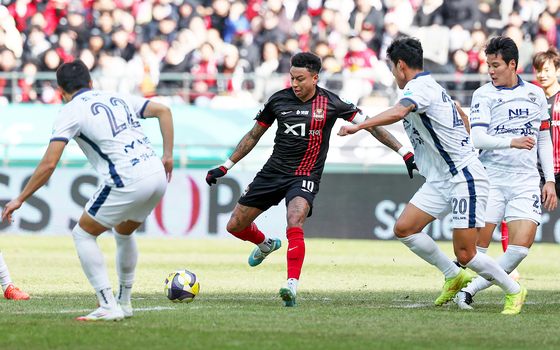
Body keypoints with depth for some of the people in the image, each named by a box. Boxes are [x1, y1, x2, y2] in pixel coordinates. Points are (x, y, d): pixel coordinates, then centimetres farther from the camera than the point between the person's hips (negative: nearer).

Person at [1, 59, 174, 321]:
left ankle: (109, 307, -1)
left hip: (128, 182, -7)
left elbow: (49, 164, -4)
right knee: (124, 232, 30)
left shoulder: (70, 112, 3)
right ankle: (124, 302, 35)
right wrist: (168, 155, 17)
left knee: (83, 234, 9)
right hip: (157, 177, 7)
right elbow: (163, 111, 16)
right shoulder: (118, 99, 21)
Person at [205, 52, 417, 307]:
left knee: (294, 226, -32)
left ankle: (292, 286, -36)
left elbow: (370, 124, -3)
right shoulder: (278, 100, 0)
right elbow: (254, 135, 12)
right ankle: (265, 245, 41)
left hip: (305, 176, -4)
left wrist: (404, 153, -7)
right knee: (235, 226, 8)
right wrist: (226, 167, 11)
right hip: (273, 171, 4)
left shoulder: (331, 104, -8)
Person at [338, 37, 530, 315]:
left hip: (464, 179, -10)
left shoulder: (419, 88, -16)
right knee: (404, 228, 0)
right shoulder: (431, 87, 15)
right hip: (440, 182, 10)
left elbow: (398, 112, -38)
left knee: (464, 254, -8)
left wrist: (359, 125, -42)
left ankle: (513, 291, 10)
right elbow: (459, 113, 32)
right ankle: (454, 276, 12)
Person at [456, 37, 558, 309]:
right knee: (478, 243, -11)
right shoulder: (483, 94, 1)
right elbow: (478, 138, -10)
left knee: (521, 246, -13)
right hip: (491, 178, -2)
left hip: (526, 181, 2)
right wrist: (511, 143, -26)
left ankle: (472, 289, -5)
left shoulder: (535, 94, 12)